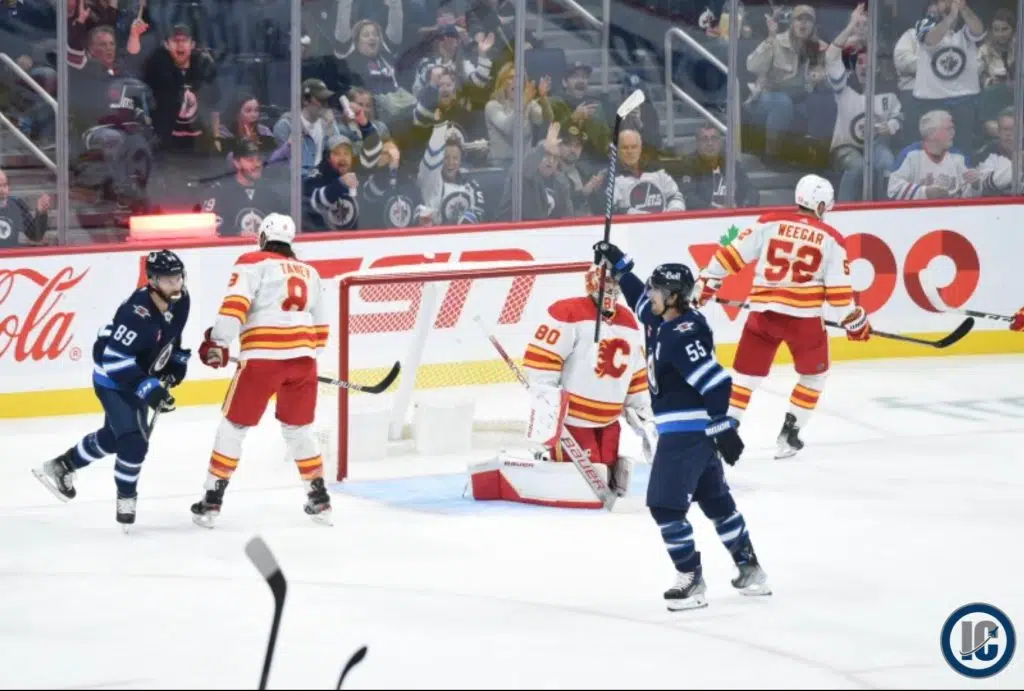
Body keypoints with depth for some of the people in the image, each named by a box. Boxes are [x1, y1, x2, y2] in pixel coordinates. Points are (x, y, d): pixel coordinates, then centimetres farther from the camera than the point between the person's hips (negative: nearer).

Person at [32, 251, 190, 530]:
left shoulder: (180, 301, -9)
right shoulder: (138, 313, -36)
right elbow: (113, 359, -35)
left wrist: (178, 360, 3)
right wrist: (148, 388, -39)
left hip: (140, 376, 9)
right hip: (113, 380, -9)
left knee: (114, 436, 24)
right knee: (134, 441, -17)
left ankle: (60, 466, 44)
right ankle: (126, 499, 4)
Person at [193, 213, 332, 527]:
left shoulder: (253, 263, 5)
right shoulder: (309, 272, 22)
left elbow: (235, 302, -11)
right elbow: (319, 327, 26)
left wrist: (217, 342, -13)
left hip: (262, 358, -4)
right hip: (302, 358, 4)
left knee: (234, 426, 6)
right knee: (299, 428, 21)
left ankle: (212, 501, 4)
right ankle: (319, 499, 21)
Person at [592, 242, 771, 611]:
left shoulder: (683, 337, -23)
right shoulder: (664, 321, 6)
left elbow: (716, 382, -28)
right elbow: (640, 298, 27)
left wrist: (723, 428, -28)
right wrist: (617, 265, 24)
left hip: (688, 432, -11)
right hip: (684, 430, 11)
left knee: (665, 505, -9)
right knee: (716, 500, 18)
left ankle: (691, 581, -6)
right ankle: (750, 570, 26)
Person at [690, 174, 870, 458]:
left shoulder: (769, 223, 4)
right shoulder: (830, 239, 1)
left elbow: (733, 254, 3)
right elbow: (838, 288, 0)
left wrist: (707, 281, 14)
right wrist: (854, 320, 13)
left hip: (763, 312, 2)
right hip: (804, 317, -2)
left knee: (747, 373, 13)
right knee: (814, 374, 19)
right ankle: (789, 432, 14)